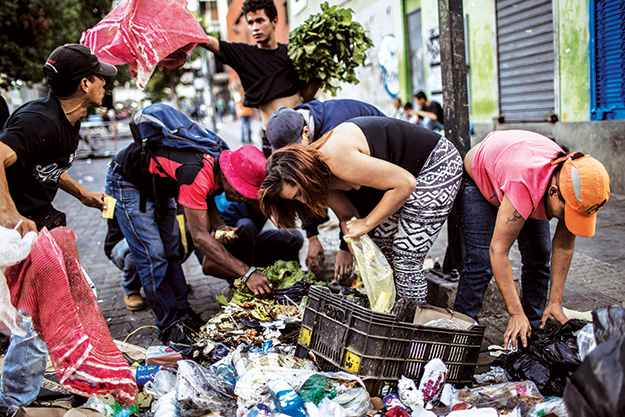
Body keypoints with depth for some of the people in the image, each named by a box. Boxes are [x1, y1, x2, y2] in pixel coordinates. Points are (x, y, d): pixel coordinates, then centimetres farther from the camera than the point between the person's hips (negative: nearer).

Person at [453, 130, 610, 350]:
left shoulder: (576, 187, -28)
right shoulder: (524, 187, -46)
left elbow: (564, 246, -17)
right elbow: (498, 251, -42)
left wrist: (555, 302, -19)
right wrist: (516, 314, -41)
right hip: (478, 178, -5)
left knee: (539, 257, -4)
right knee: (481, 259, -17)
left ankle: (535, 329, 9)